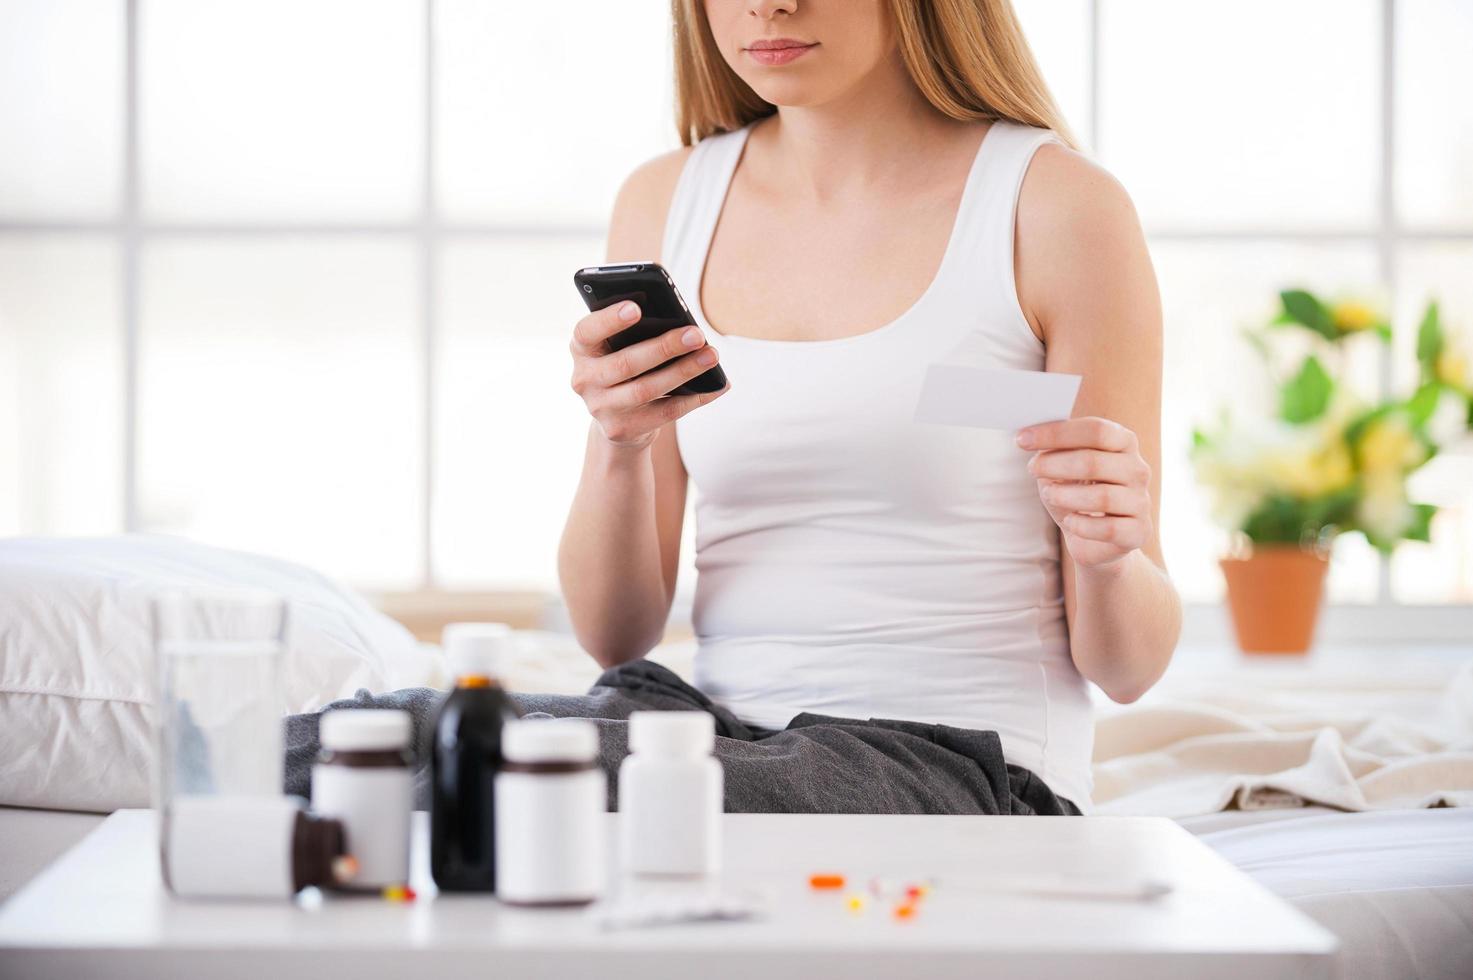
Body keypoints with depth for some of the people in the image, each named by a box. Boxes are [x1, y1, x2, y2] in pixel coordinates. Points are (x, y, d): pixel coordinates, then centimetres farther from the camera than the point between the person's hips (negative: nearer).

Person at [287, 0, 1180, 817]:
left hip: (958, 773, -4)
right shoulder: (667, 202, 9)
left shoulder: (1058, 208, -5)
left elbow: (1126, 664, -1)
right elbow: (615, 635, 6)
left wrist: (1107, 553, -24)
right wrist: (619, 448, -13)